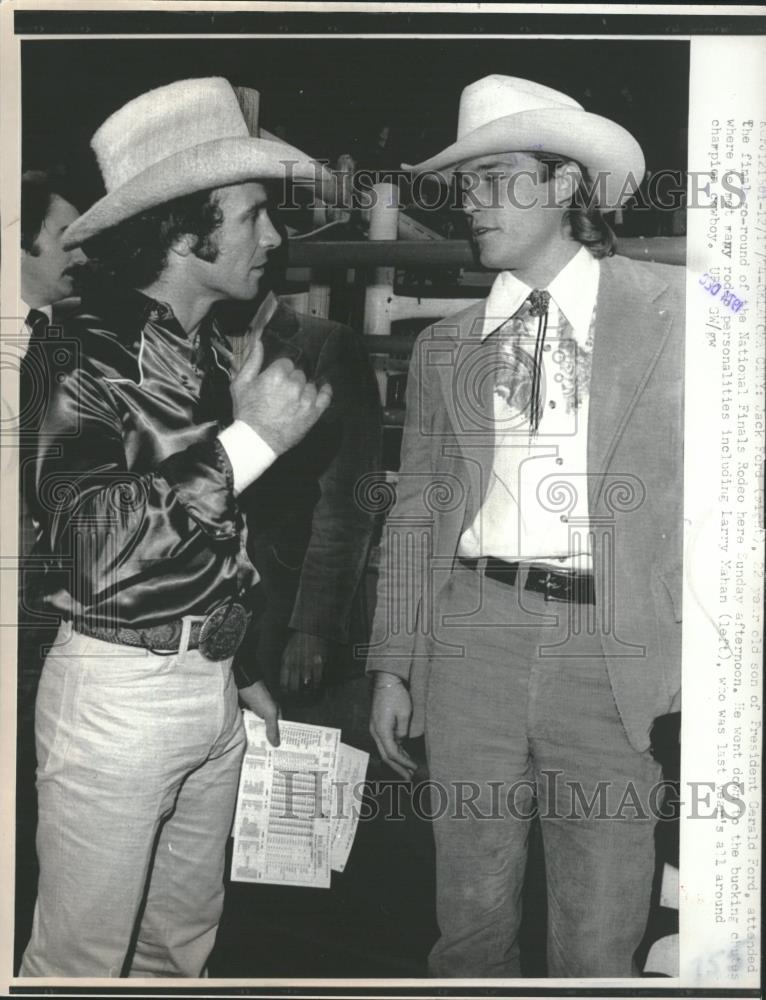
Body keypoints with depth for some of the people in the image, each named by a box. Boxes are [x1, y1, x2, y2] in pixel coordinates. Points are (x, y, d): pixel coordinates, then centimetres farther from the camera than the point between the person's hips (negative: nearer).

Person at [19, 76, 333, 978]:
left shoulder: (213, 356, 10)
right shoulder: (86, 355, -14)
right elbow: (90, 541, -28)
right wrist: (250, 436, -25)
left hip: (211, 689, 8)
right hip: (119, 690, -8)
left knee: (184, 937, 20)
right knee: (83, 955, 6)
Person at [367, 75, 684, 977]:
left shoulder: (668, 308, 2)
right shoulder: (445, 345, 11)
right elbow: (415, 511, 12)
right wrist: (392, 666, 8)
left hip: (613, 647, -2)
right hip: (472, 636, 2)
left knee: (599, 936, 7)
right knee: (472, 909, 11)